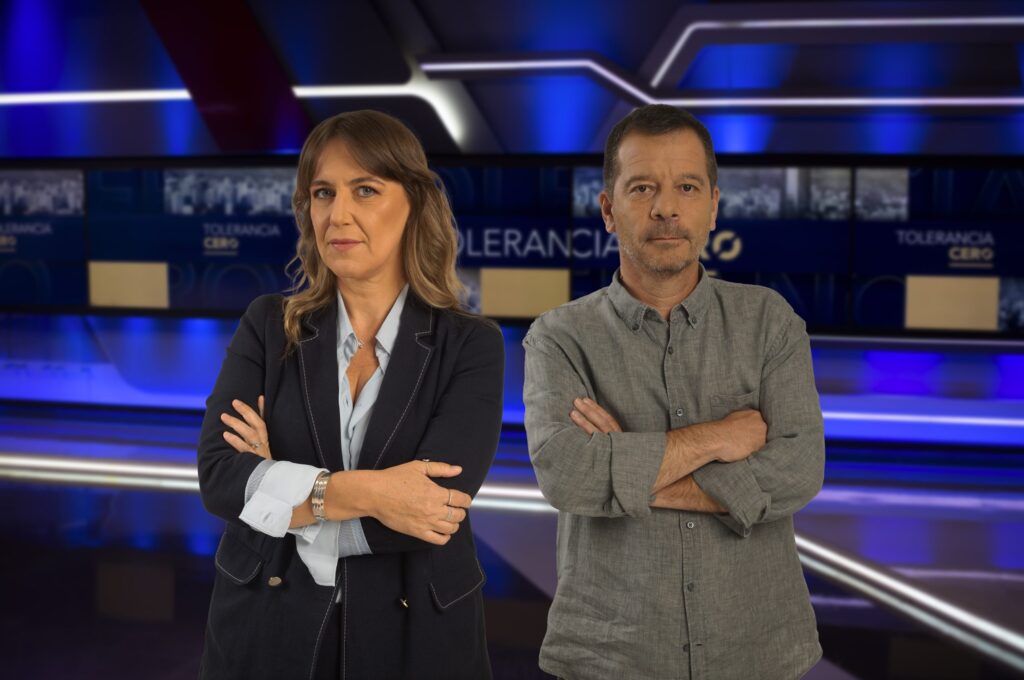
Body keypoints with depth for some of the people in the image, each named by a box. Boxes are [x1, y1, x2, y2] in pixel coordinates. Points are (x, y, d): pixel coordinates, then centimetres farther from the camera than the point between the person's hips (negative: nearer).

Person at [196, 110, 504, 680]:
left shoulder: (472, 346, -7)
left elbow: (434, 503, -19)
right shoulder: (269, 326, -1)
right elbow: (218, 474, -12)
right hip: (268, 630, 2)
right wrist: (361, 493, -23)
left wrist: (281, 480, -12)